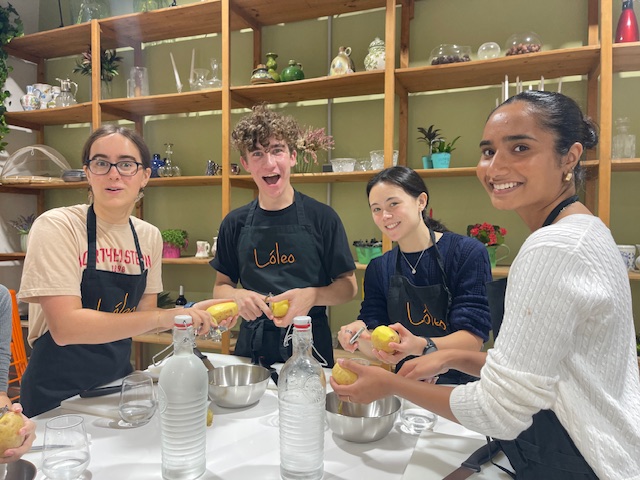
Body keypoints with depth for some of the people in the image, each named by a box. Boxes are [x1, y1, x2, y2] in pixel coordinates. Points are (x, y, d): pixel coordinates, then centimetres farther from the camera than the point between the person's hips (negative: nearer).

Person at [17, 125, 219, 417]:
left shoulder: (150, 236, -2)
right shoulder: (56, 227, -17)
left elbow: (140, 317, 3)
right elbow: (65, 327, -26)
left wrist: (191, 315, -14)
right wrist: (163, 317, -32)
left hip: (119, 379, 5)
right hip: (58, 394, -5)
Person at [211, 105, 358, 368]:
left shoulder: (322, 217, -7)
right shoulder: (235, 223, 2)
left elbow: (348, 286, -3)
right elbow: (221, 285, 9)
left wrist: (312, 295, -22)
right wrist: (237, 296, -13)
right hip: (252, 345, 3)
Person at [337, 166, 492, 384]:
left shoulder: (467, 252, -11)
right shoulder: (377, 269, 3)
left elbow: (474, 338, -14)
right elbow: (377, 349, 0)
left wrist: (420, 346, -33)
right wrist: (362, 338, -23)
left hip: (458, 383, -2)